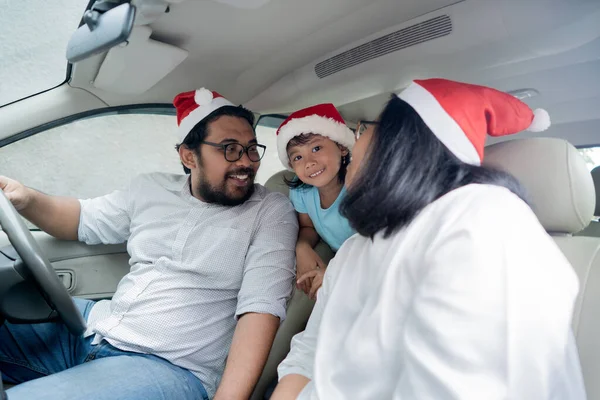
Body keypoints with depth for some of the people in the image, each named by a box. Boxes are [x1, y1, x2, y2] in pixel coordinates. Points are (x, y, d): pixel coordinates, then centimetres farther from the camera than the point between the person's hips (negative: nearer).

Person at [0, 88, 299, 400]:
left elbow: (261, 307, -15)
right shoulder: (151, 189, 9)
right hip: (99, 325, 6)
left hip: (171, 367, -6)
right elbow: (85, 221, 21)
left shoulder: (272, 212, -7)